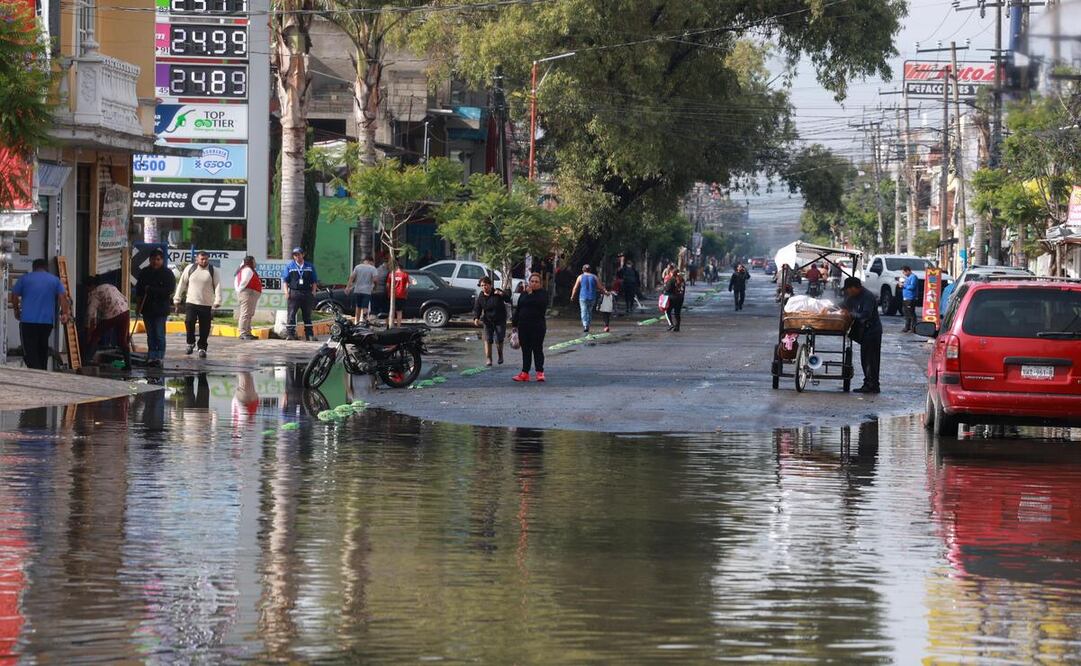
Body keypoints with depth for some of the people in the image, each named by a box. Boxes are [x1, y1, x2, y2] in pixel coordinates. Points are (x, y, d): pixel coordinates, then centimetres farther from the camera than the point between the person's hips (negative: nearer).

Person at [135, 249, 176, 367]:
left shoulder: (167, 274, -3)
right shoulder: (144, 273, 9)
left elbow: (169, 290, -12)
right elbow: (138, 290, 14)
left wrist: (151, 290, -13)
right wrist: (138, 305, 8)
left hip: (161, 309, -4)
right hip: (147, 309, 4)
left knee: (159, 335, -7)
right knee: (150, 335, 8)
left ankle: (159, 357, -4)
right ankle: (151, 358, 11)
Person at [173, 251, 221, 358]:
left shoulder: (213, 271, 2)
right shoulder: (190, 269, 3)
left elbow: (217, 286, -1)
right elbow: (182, 284, 8)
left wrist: (217, 302, -12)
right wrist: (177, 300, 6)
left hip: (206, 305, 0)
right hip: (191, 302, 0)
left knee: (204, 328, 2)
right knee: (189, 321, -15)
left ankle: (202, 348, 16)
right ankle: (190, 343, 7)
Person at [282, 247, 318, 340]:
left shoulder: (310, 266, 12)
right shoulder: (289, 266, 8)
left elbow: (315, 280, 13)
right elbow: (285, 280, 6)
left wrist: (313, 291, 1)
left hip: (307, 293, 2)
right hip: (294, 292, -2)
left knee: (307, 315, 7)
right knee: (291, 314, -8)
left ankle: (309, 334, 11)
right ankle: (290, 334, -8)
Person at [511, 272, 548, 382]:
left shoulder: (543, 293, -1)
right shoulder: (524, 294, 13)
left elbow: (540, 303, -20)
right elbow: (517, 309, 15)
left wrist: (530, 293, -15)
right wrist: (515, 323, 10)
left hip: (538, 326, -5)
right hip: (523, 326, 5)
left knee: (537, 349, -3)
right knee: (525, 350, 7)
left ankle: (540, 372, 1)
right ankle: (525, 373, 10)